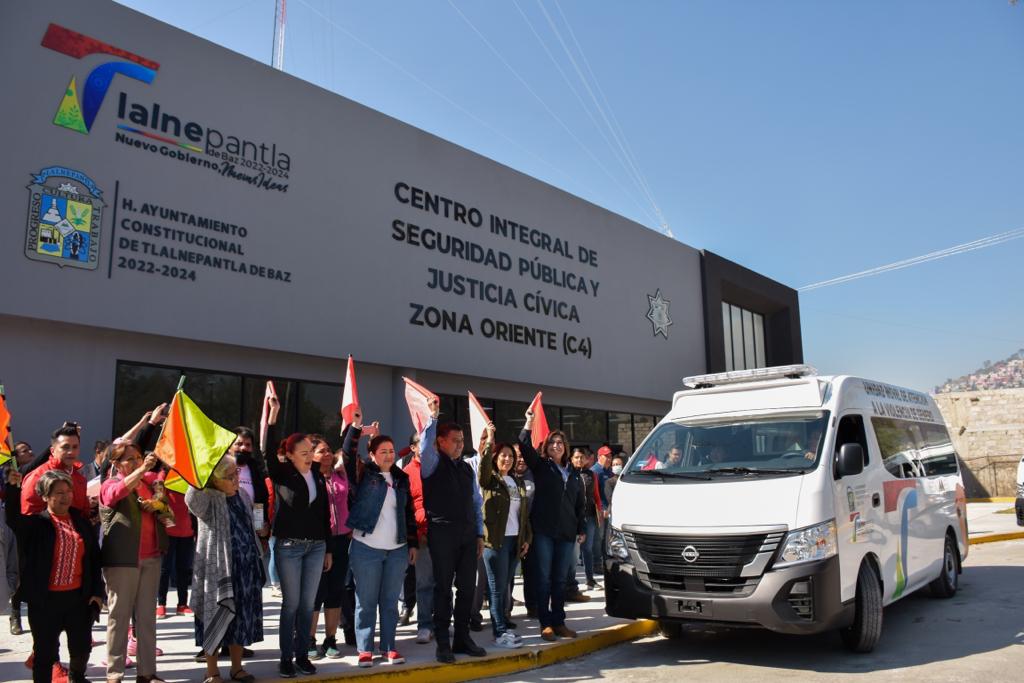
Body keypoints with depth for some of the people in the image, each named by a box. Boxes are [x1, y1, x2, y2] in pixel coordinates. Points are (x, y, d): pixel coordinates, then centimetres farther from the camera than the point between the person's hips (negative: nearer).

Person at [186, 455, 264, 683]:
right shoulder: (208, 500, -11)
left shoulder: (243, 495, 8)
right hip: (218, 570, -6)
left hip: (246, 568, 6)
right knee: (217, 618, 2)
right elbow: (191, 500, -37)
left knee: (242, 617, 12)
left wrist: (257, 559, 20)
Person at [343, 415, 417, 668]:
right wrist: (355, 428, -25)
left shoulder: (401, 478, 10)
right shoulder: (363, 473, 0)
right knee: (366, 602, 3)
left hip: (397, 550, 4)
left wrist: (413, 543, 11)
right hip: (366, 548, -3)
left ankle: (389, 647, 18)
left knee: (390, 601, 9)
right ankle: (364, 649, 13)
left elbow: (409, 513, 14)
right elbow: (348, 455, -17)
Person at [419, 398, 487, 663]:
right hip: (442, 532, -5)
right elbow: (425, 445, -23)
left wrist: (480, 533, 13)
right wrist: (433, 416, -28)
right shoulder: (433, 463, 0)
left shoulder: (466, 468, 15)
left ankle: (462, 639, 21)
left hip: (468, 533, 5)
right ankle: (442, 643, 10)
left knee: (467, 587, 9)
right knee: (443, 588, 2)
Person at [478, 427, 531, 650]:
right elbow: (483, 468, -26)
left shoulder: (518, 482, 16)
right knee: (498, 587, -4)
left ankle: (502, 621, 21)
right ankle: (500, 632, -2)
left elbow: (524, 512, 17)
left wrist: (527, 538, 10)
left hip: (515, 540, 6)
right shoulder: (490, 480, -2)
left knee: (505, 585, 12)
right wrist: (489, 441, -32)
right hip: (495, 539, -6)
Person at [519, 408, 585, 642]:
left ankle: (559, 622, 17)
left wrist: (581, 529, 13)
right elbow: (525, 446, -11)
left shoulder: (573, 474, 16)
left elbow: (579, 505, 19)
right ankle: (545, 624, 6)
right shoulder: (540, 466, 4)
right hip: (543, 531, -4)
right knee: (543, 578, 0)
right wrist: (529, 421, -19)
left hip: (566, 533, 4)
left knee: (560, 580, 10)